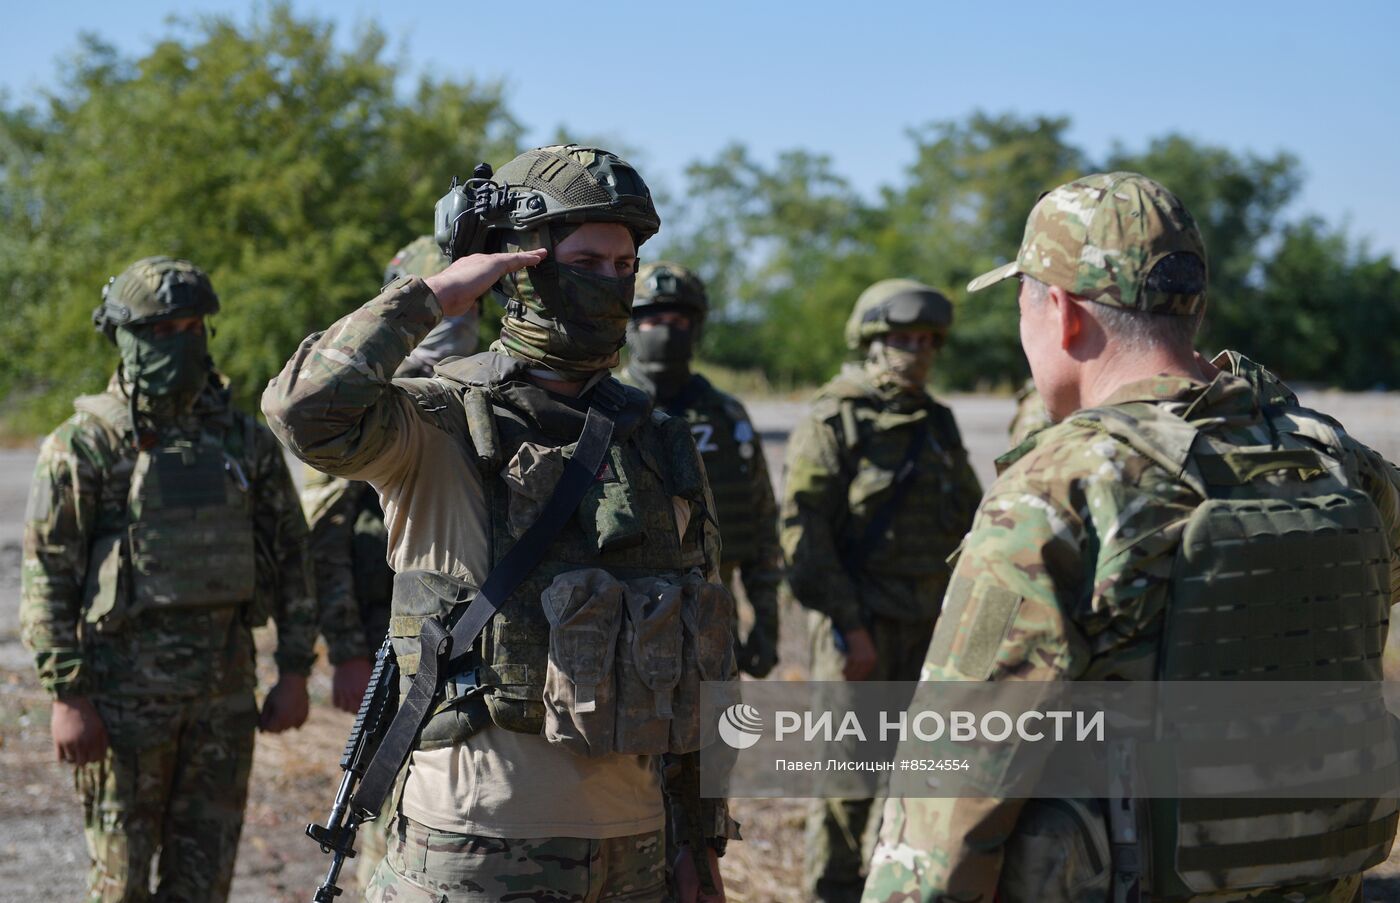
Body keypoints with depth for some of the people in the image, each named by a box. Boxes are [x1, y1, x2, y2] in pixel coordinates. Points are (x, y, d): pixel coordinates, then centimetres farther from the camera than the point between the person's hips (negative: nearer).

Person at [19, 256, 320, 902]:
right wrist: (66, 697, -12)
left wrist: (295, 672, 5)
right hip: (126, 686, -4)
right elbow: (46, 577, -7)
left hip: (225, 684, 4)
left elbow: (290, 557, 11)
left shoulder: (245, 439, 7)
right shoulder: (86, 444, -6)